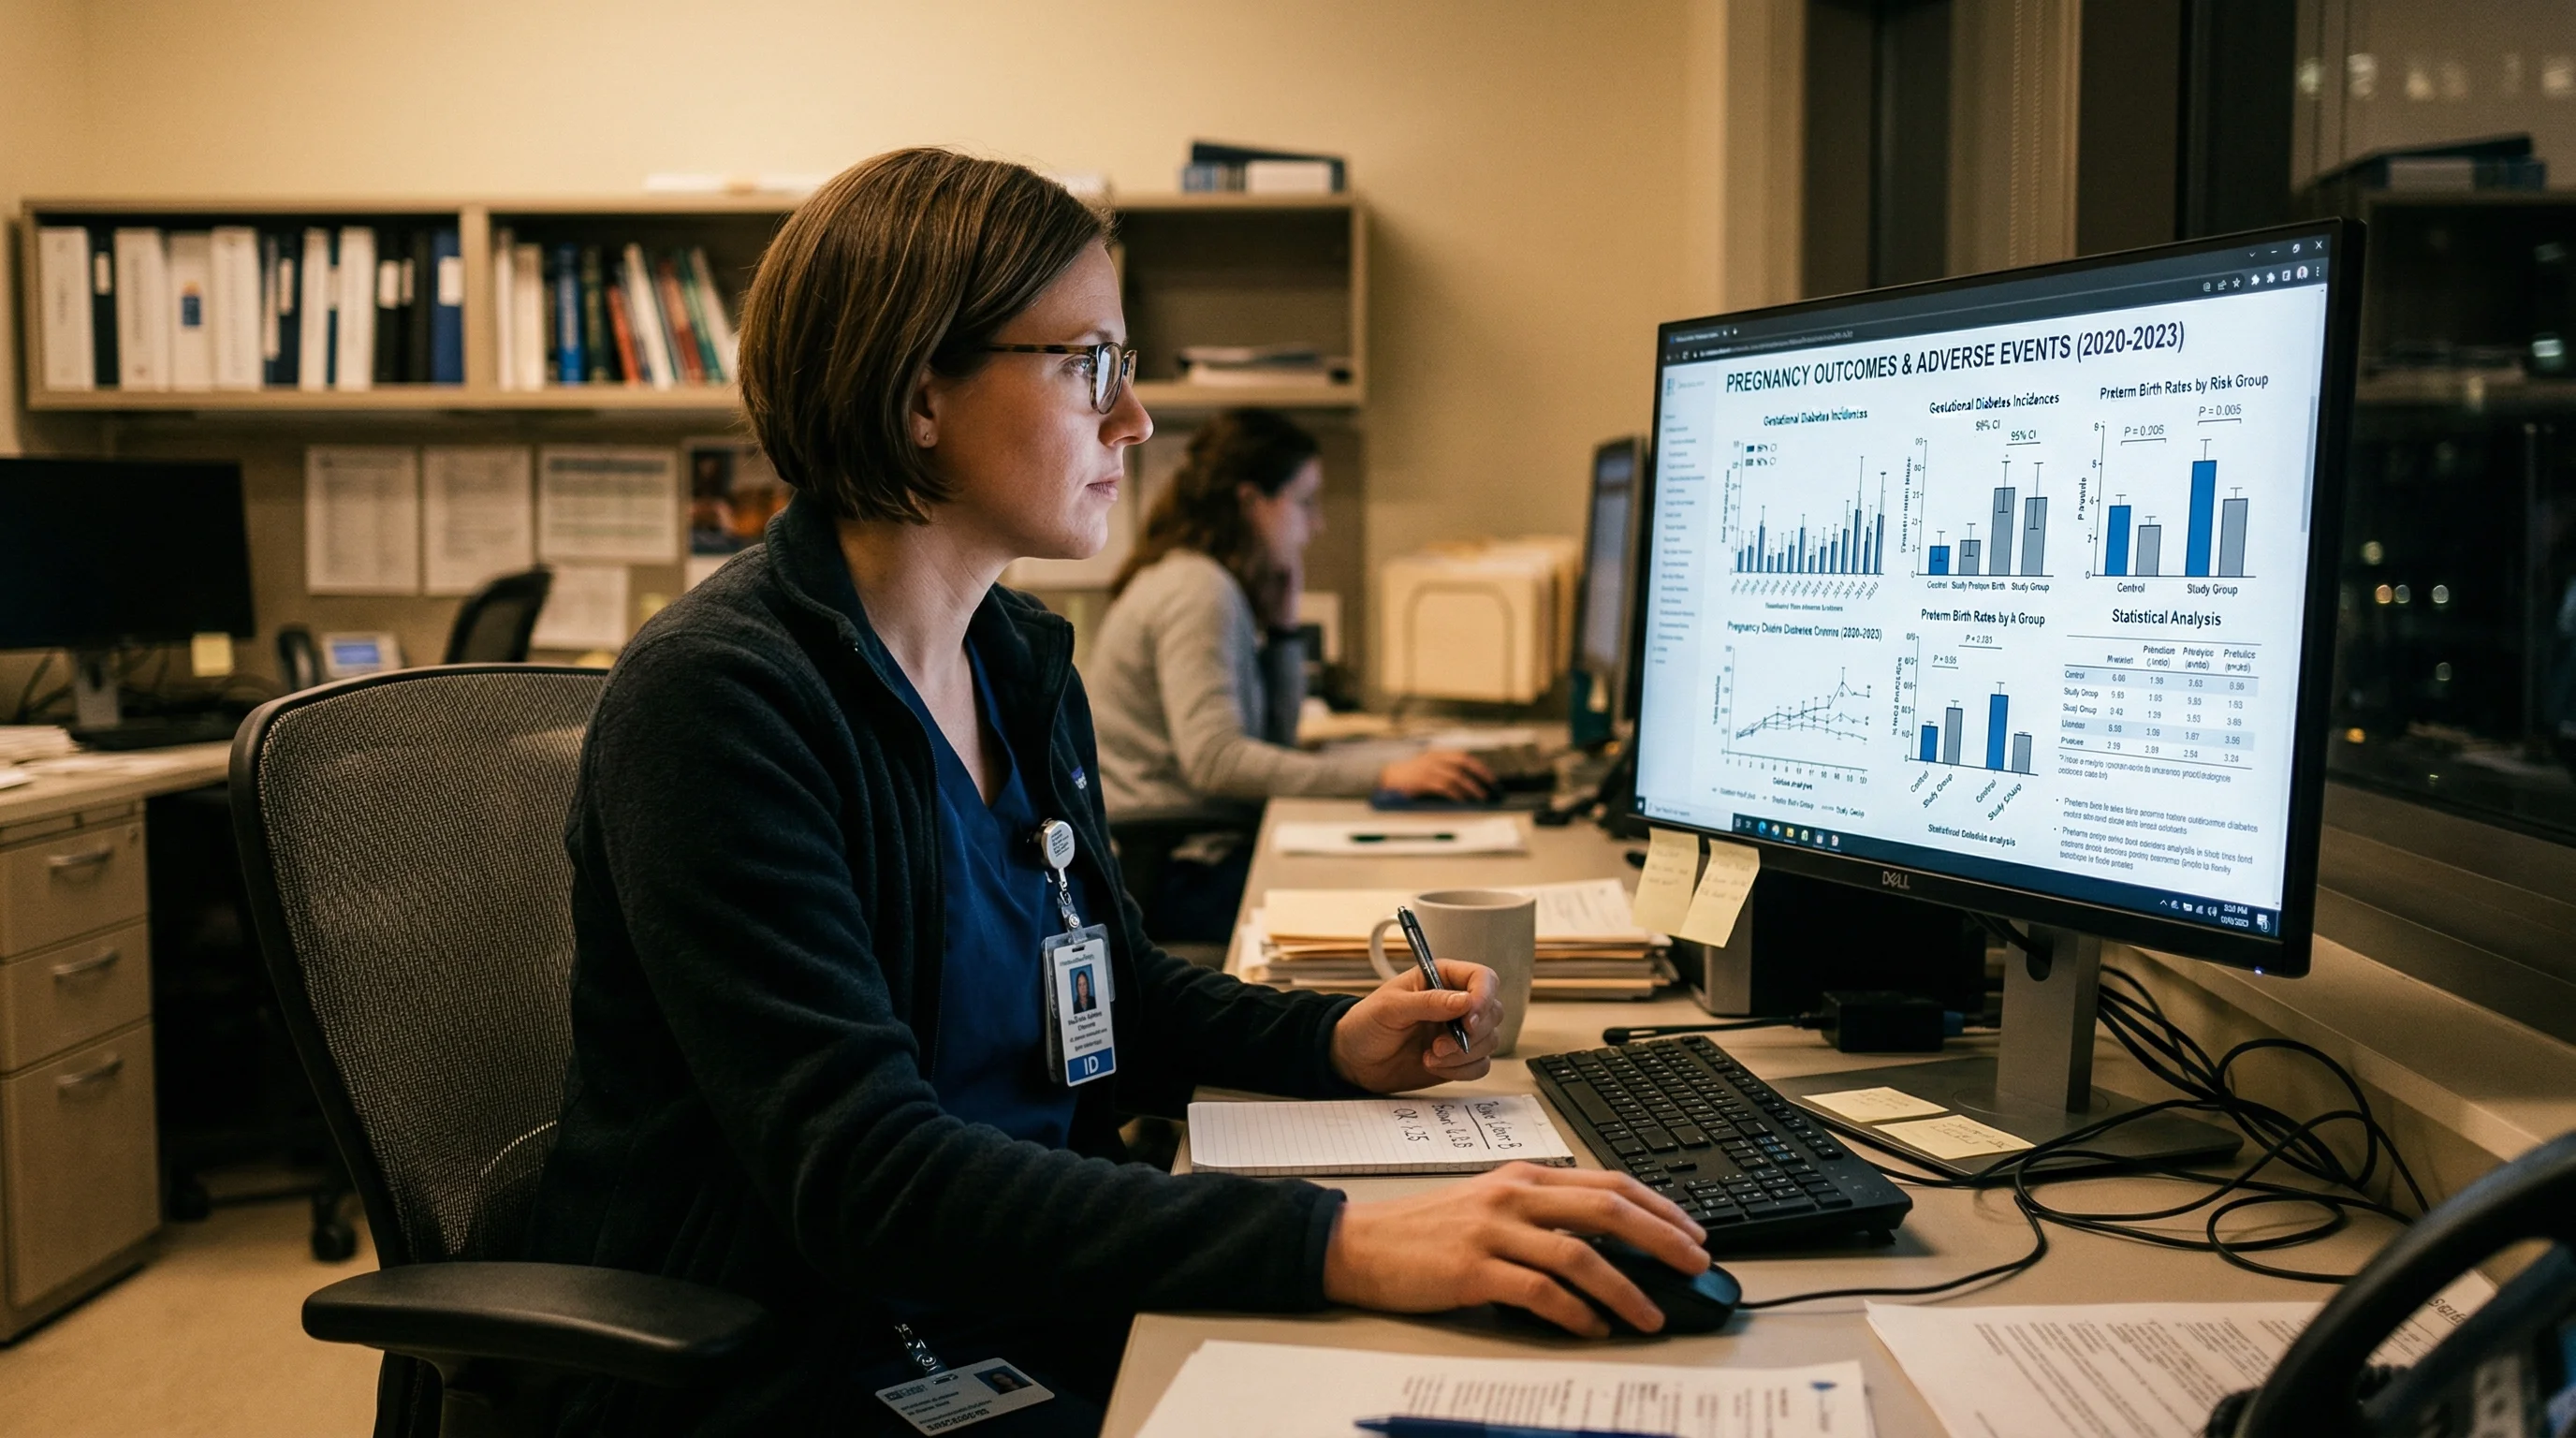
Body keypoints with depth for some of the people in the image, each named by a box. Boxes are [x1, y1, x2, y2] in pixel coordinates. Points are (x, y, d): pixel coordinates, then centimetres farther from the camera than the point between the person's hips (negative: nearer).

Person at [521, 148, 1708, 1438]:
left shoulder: (1025, 667, 7)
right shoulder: (717, 699, -18)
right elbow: (867, 1179, -27)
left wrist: (1336, 1042, 4)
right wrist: (1338, 1246, -34)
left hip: (1030, 1313, 8)